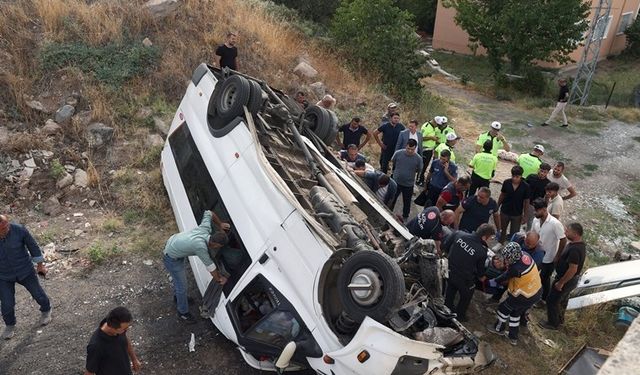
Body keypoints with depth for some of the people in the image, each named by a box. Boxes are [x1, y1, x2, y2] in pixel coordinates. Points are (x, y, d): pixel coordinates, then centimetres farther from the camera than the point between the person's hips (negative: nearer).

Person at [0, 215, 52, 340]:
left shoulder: (19, 230, -25)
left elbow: (32, 246, -8)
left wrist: (40, 264, 2)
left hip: (25, 270, 0)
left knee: (38, 293, 16)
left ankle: (46, 311, 48)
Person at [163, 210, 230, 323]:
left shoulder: (205, 228, -19)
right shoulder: (200, 247, -38)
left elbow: (208, 213, 1)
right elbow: (210, 266, -25)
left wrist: (220, 224, 1)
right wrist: (219, 279, -11)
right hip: (172, 259, -8)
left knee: (179, 276, 31)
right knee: (182, 286, 7)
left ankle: (178, 297, 57)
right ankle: (183, 312, 30)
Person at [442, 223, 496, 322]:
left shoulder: (458, 234, -19)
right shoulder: (482, 252, -24)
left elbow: (444, 247, -4)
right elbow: (480, 273, -8)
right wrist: (484, 280, 15)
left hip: (450, 272, 4)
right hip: (464, 280, -4)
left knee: (450, 292, 34)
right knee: (465, 298, 28)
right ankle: (459, 316, 48)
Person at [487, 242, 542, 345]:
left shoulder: (515, 268, -34)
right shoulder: (524, 255, -14)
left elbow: (503, 278, -15)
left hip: (525, 297, -8)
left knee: (503, 309, 17)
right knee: (516, 312, 26)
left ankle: (499, 328, 40)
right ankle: (513, 337, 38)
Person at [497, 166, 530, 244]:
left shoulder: (525, 186, -18)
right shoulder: (506, 183, -14)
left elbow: (526, 201, -9)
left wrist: (524, 215, -7)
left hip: (517, 214, -2)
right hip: (504, 211, 3)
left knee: (514, 234, 7)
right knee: (502, 230, 22)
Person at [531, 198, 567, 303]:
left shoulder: (555, 223, -28)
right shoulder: (536, 220, -8)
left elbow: (563, 240, -21)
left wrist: (557, 256, -16)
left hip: (549, 258, -6)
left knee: (544, 279, 12)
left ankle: (544, 299, 36)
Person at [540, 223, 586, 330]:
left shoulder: (574, 249, -33)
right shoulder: (579, 244, -1)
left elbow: (573, 269, -31)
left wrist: (561, 282, -23)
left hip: (567, 280, -9)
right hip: (572, 280, 9)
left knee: (552, 300, 7)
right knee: (562, 299, 27)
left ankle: (553, 323, 23)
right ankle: (560, 318, 46)